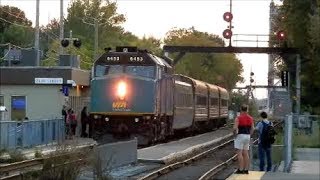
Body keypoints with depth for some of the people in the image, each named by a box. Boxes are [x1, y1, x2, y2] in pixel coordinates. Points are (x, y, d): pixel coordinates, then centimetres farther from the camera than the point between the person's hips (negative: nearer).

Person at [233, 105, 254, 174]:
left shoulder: (238, 118, -11)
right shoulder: (250, 118, 7)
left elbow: (235, 128, -19)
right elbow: (252, 129, 9)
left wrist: (235, 133, -1)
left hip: (240, 136, -6)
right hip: (247, 136, 6)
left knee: (239, 153, -5)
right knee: (246, 153, 9)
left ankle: (240, 169, -8)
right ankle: (246, 169, 10)